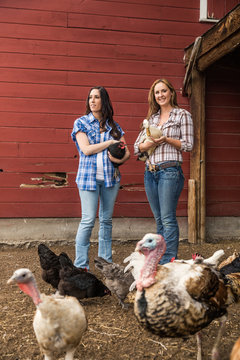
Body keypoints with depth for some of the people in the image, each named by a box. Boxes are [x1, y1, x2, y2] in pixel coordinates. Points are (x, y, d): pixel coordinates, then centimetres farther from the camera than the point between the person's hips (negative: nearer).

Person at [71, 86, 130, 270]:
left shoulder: (114, 126, 13)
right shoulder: (81, 122, 4)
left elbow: (127, 152, 11)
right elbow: (86, 149, -8)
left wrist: (120, 159, -12)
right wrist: (111, 142, -6)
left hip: (110, 177, 4)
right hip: (89, 176, -3)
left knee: (107, 220, 8)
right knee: (88, 220, -7)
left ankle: (106, 261, 17)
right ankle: (81, 265, 2)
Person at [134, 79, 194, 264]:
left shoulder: (182, 115, 4)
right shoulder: (152, 118, 18)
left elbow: (188, 144, -3)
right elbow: (137, 146, 16)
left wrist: (166, 139, -13)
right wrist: (149, 143, -5)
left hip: (170, 171, -6)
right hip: (150, 172, 6)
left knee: (168, 219, -9)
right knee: (159, 220, 9)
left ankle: (169, 262, -5)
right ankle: (159, 260, 16)